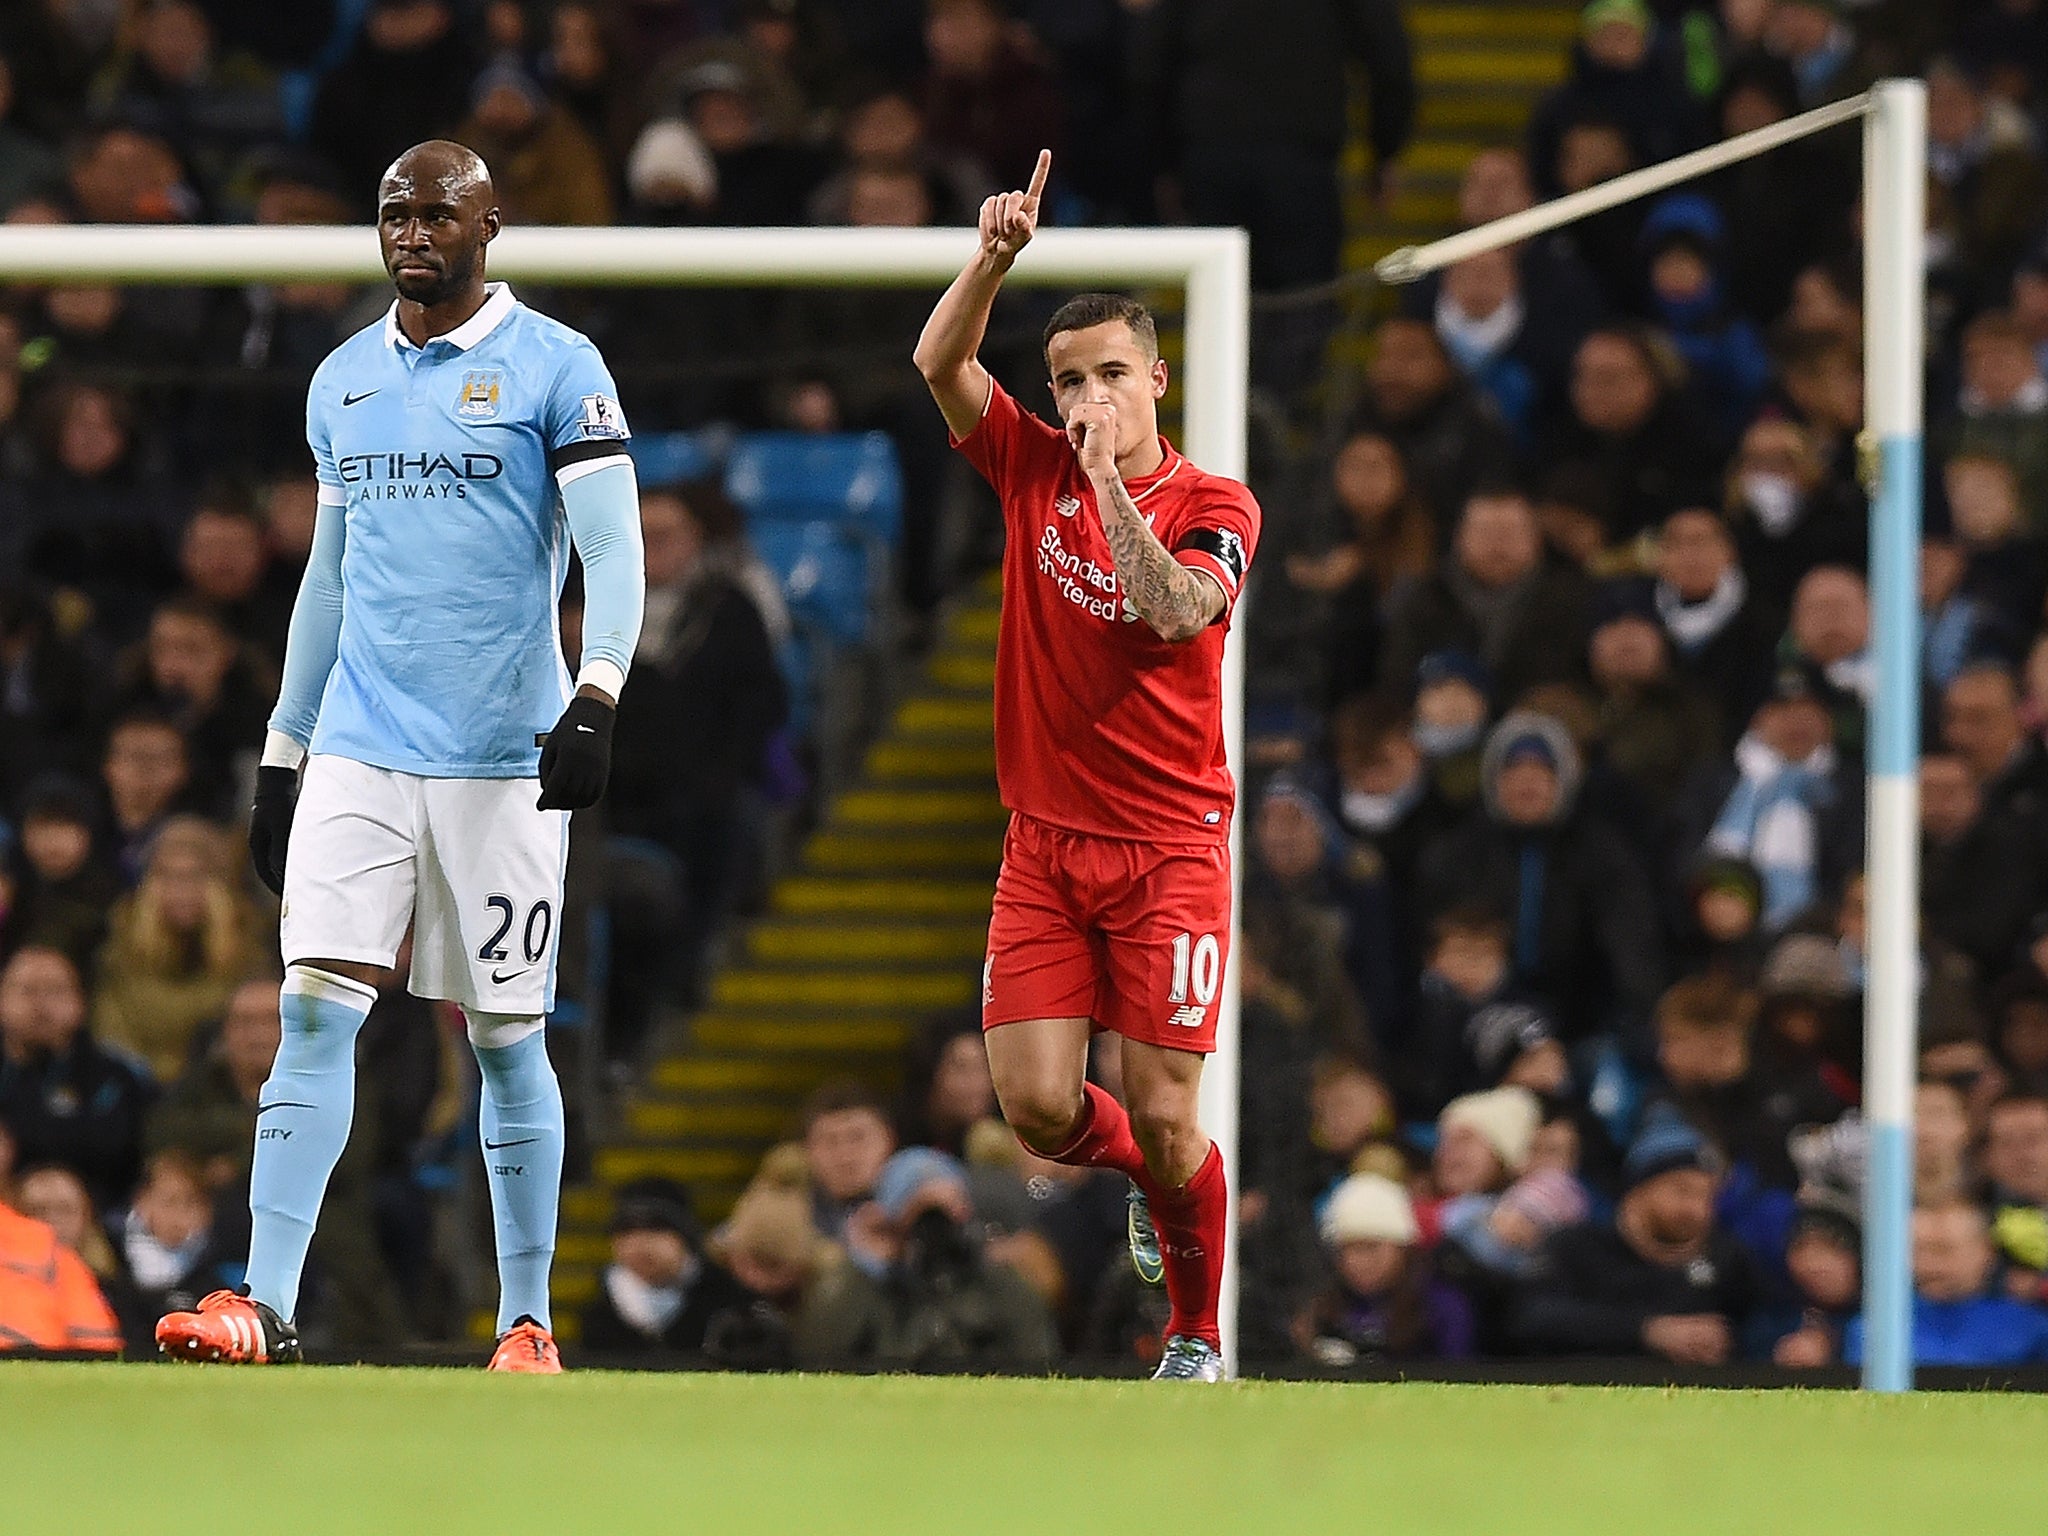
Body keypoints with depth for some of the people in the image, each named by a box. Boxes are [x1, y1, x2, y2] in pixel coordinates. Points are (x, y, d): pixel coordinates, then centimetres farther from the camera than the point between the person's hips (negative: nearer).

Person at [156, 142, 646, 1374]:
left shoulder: (555, 367, -2)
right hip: (357, 750, 4)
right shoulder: (344, 382, 15)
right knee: (317, 1004, -8)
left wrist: (597, 696, -24)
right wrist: (280, 754, 20)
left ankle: (529, 1321, 10)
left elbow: (614, 548, -8)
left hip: (501, 758, -4)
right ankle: (266, 1307, -13)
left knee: (506, 1033, 1)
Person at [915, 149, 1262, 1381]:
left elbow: (1178, 610, -22)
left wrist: (1108, 483, -26)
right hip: (1046, 844, 3)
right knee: (1036, 1106, -5)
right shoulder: (1033, 469, 6)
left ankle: (1199, 1338, 14)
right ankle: (1144, 1175, 29)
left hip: (1170, 846, -3)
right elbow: (941, 363, -8)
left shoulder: (1213, 505, -3)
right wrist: (997, 257, -22)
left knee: (1164, 1115, -6)